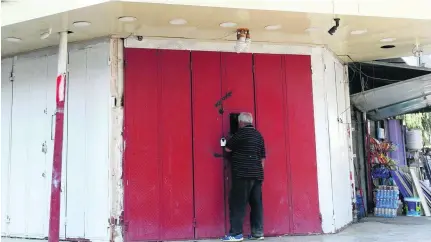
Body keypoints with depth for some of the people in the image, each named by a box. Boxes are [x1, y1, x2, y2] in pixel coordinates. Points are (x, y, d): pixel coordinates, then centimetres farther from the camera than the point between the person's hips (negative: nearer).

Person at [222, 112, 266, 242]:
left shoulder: (241, 132, -7)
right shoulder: (258, 135, 15)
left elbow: (227, 148, -1)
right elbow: (262, 157, 16)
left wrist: (230, 142, 20)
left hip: (243, 174, -7)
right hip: (257, 174, 8)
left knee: (237, 203, -4)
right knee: (256, 203, 8)